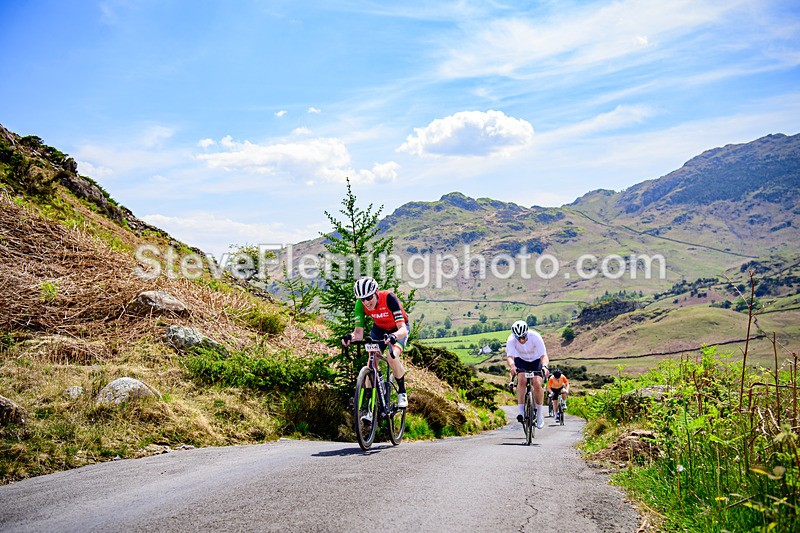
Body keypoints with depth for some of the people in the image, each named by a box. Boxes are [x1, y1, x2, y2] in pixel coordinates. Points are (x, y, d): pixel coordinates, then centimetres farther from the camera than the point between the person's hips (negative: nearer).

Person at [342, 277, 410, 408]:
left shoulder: (389, 298, -36)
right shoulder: (360, 304, -24)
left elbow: (403, 329, -41)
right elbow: (359, 332, -24)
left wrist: (393, 336, -62)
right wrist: (350, 337, -47)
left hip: (398, 329, -4)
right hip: (379, 329, 4)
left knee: (392, 357, -28)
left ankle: (402, 392, -6)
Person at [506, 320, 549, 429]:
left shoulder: (535, 337, -33)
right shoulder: (511, 339, -30)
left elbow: (544, 355, -36)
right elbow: (509, 356, -38)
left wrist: (544, 366, -56)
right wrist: (512, 366, -60)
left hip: (536, 360, -1)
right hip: (521, 360, 1)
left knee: (537, 384, -19)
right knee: (521, 380, -26)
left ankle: (539, 413, -1)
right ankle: (521, 411, -21)